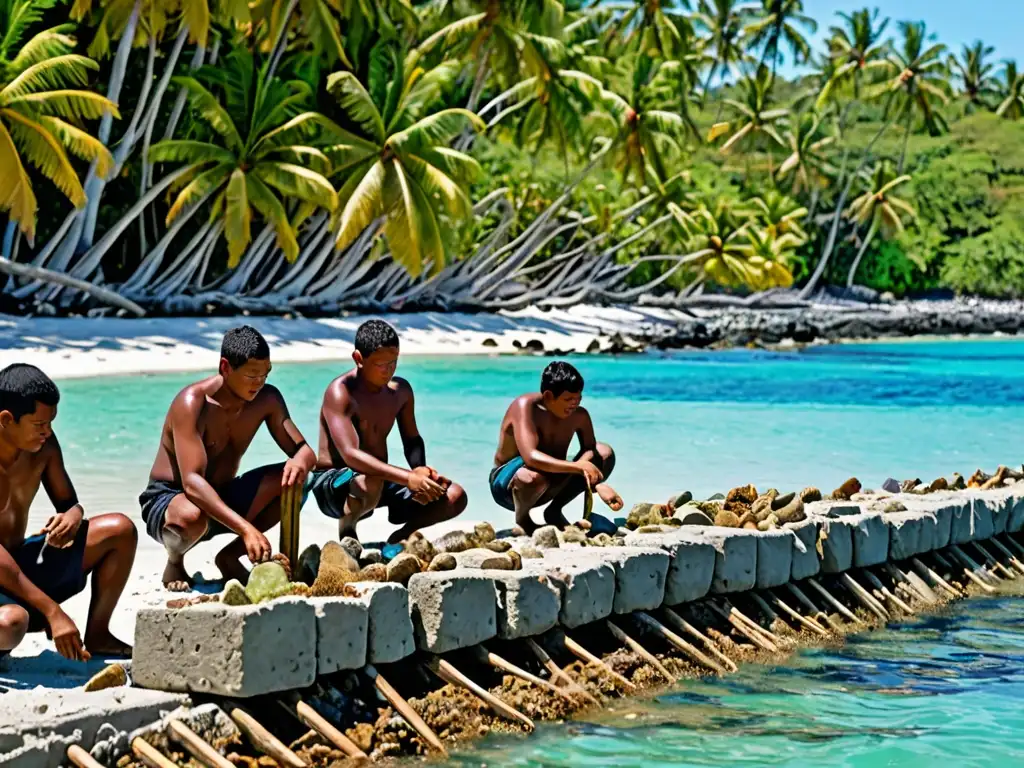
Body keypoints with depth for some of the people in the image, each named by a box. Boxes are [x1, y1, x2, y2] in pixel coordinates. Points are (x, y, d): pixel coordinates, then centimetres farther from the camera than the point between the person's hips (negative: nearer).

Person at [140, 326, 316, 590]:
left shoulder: (267, 399, -6)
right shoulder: (192, 403, -26)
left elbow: (306, 452, -5)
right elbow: (191, 482, -37)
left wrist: (301, 462, -33)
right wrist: (246, 528, -48)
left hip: (222, 499, 6)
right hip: (168, 498, -6)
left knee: (292, 480, -16)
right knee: (192, 517, -42)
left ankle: (231, 555, 0)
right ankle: (175, 562, -5)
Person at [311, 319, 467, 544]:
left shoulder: (401, 391, 4)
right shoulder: (341, 392, -20)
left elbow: (412, 440, 12)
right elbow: (350, 454, -31)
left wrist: (420, 470, -13)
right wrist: (408, 477, -39)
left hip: (380, 477, 6)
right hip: (333, 484, -6)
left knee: (455, 496, -11)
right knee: (370, 485, -42)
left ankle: (404, 533, 13)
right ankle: (347, 528, -8)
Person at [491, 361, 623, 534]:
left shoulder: (579, 415, -9)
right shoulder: (525, 406, -27)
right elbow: (531, 457, -40)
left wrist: (598, 484, -34)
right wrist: (578, 467, -47)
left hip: (550, 484, 6)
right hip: (507, 484, -6)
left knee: (605, 453, -11)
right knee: (534, 476, -43)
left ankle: (554, 511, 1)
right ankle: (522, 518, -9)